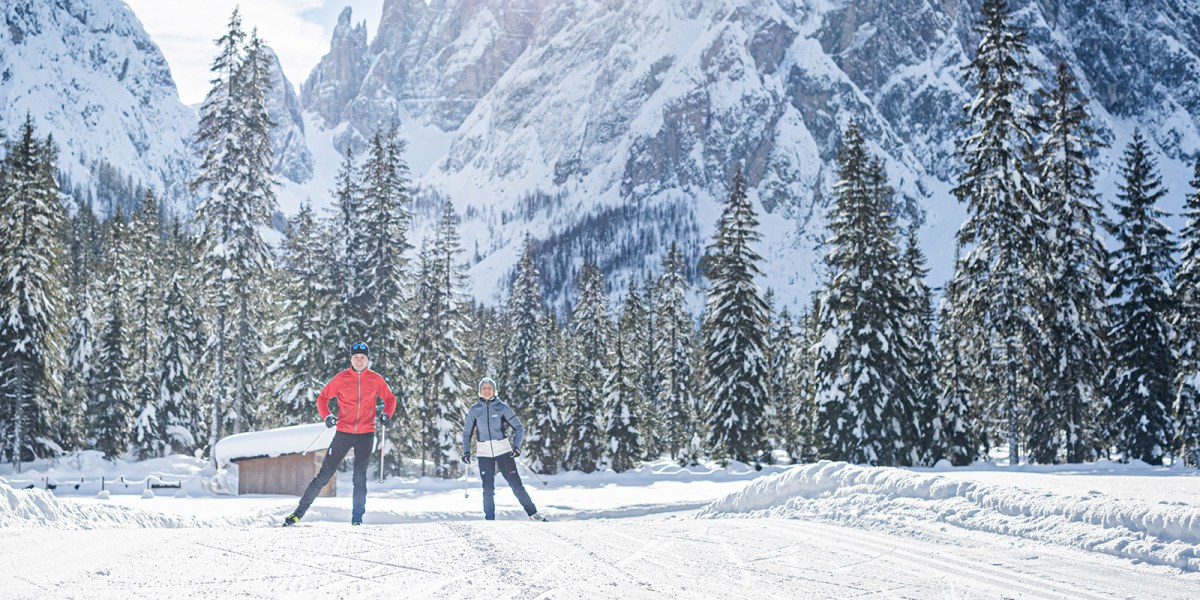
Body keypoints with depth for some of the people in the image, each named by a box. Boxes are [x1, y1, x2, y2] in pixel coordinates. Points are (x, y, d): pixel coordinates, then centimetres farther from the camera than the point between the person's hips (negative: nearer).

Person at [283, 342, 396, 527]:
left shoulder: (375, 379, 3)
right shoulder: (341, 378, 0)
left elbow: (390, 398, 13)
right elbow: (322, 397, 6)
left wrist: (387, 414, -7)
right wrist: (327, 416, -11)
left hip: (366, 435, 0)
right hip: (343, 433, 0)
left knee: (360, 478, -4)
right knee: (324, 474, 0)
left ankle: (357, 518, 6)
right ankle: (299, 512, 8)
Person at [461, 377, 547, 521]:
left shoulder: (502, 407, -3)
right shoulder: (474, 409, 2)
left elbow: (518, 428, -1)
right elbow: (467, 432, 12)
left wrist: (516, 446, -15)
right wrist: (466, 451, 1)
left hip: (503, 450, -1)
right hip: (484, 453, 1)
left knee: (516, 484, -3)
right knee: (488, 488, -4)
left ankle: (532, 513, 10)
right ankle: (489, 519, 8)